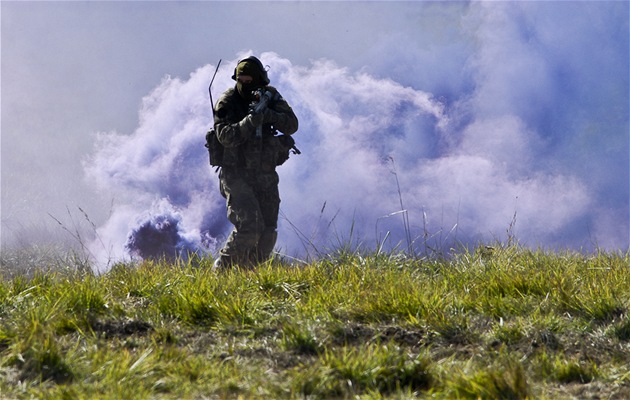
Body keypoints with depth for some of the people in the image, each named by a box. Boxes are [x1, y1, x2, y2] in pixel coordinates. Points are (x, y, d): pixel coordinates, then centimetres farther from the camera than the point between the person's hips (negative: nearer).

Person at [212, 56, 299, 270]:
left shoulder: (270, 96, 4)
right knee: (248, 226, -20)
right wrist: (251, 120, -32)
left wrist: (268, 114, -22)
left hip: (266, 176, 5)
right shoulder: (227, 102, -7)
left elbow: (292, 125, -5)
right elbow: (226, 136, -20)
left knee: (267, 233, 4)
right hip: (237, 175, -5)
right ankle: (222, 269, -6)